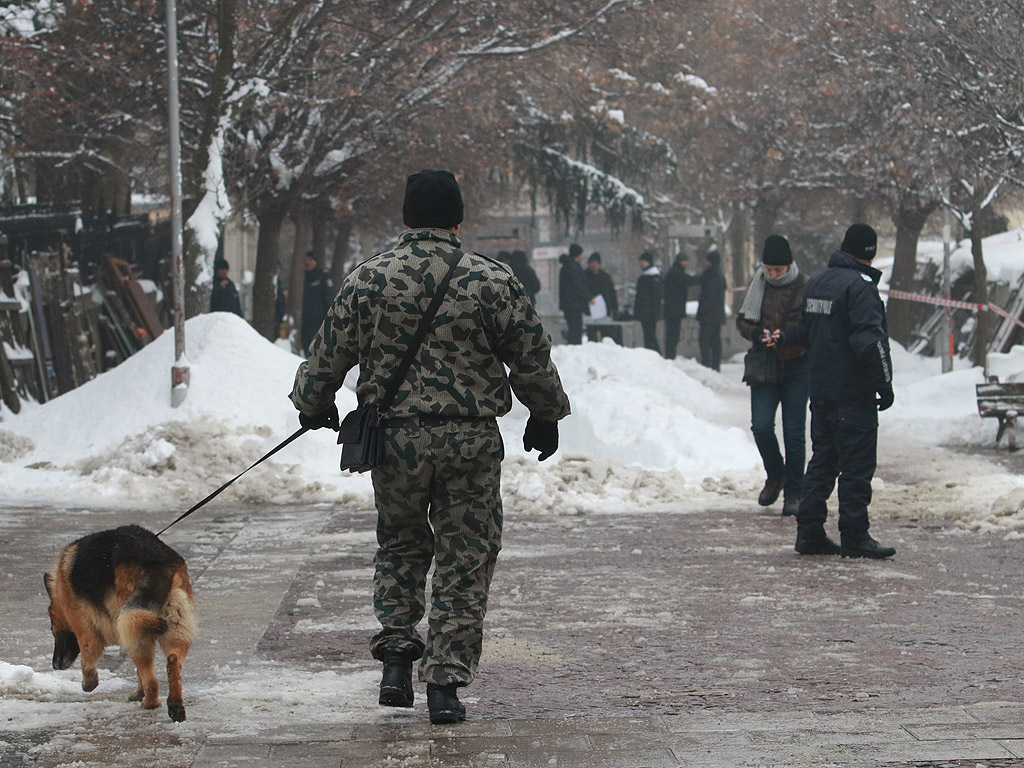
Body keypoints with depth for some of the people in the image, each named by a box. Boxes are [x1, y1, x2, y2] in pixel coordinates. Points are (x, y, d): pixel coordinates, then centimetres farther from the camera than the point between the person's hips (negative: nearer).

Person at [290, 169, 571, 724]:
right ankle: (445, 682, 3)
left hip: (394, 438, 1)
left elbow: (329, 354, 8)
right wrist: (545, 417, 20)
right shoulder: (493, 281, -4)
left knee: (400, 543, 22)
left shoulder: (368, 279, -1)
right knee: (464, 558, 6)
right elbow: (533, 359, 3)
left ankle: (396, 651, 8)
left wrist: (313, 404, 27)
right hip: (471, 442, -1)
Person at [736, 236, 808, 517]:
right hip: (764, 367, 3)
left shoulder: (804, 289, -7)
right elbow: (742, 321, 8)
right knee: (761, 426, -8)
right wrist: (758, 334, -13)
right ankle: (775, 476, 19)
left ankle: (793, 494, 11)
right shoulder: (758, 285, 4)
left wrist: (787, 335, -25)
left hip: (796, 368, -3)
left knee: (793, 433, 0)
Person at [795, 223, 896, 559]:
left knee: (822, 460, 14)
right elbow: (869, 340, -22)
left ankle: (809, 532, 12)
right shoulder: (860, 285, -16)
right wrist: (884, 384, -16)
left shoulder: (816, 282, 12)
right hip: (853, 392, -8)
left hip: (820, 389, 8)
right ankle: (854, 537, -1)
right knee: (857, 465, -3)